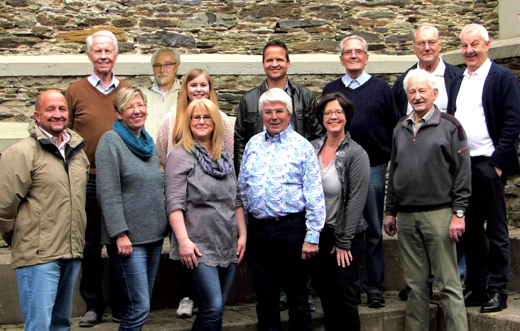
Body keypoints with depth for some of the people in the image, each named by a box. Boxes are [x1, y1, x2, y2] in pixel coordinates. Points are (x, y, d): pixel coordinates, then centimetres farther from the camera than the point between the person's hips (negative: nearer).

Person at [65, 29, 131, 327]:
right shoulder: (76, 91, 2)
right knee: (91, 245, 8)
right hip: (88, 181, -1)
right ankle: (93, 305, 20)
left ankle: (120, 305, 20)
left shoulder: (127, 91, 8)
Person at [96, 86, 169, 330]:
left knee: (141, 306, 11)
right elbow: (108, 193, -14)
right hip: (128, 240, -7)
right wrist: (120, 234, -19)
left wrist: (164, 226, 18)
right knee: (138, 307, -10)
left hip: (154, 236, 7)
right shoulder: (111, 141, -7)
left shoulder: (147, 142, 15)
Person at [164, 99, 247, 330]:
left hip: (228, 245, 6)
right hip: (198, 247, -6)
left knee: (217, 309, 10)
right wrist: (183, 240, -20)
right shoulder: (180, 156, -5)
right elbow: (175, 203, -12)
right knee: (213, 307, -12)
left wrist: (242, 234, 12)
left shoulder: (224, 157, 14)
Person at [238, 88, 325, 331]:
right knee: (265, 295, 11)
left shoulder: (301, 146, -3)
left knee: (297, 295, 4)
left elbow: (315, 195, -7)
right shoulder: (253, 144, 10)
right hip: (258, 229, 4)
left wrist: (312, 236, -12)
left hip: (291, 227, -4)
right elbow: (242, 187, 16)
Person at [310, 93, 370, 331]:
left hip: (346, 236, -5)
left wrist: (343, 242, -13)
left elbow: (356, 201, -12)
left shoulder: (356, 154, -10)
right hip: (317, 233, 5)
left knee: (344, 294, -1)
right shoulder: (312, 148, 4)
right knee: (325, 293, 12)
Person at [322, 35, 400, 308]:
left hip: (373, 168, -2)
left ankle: (375, 288, 8)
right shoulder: (330, 90, 11)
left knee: (373, 231, 1)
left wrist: (393, 161, 2)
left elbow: (394, 127, 7)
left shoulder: (381, 88, 6)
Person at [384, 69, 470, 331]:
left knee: (448, 283, -3)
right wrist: (390, 211, 16)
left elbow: (463, 172, -4)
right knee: (415, 283, 10)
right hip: (406, 217, 5)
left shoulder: (449, 126, -1)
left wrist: (459, 213, -10)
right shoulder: (400, 129, 15)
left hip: (438, 214, -5)